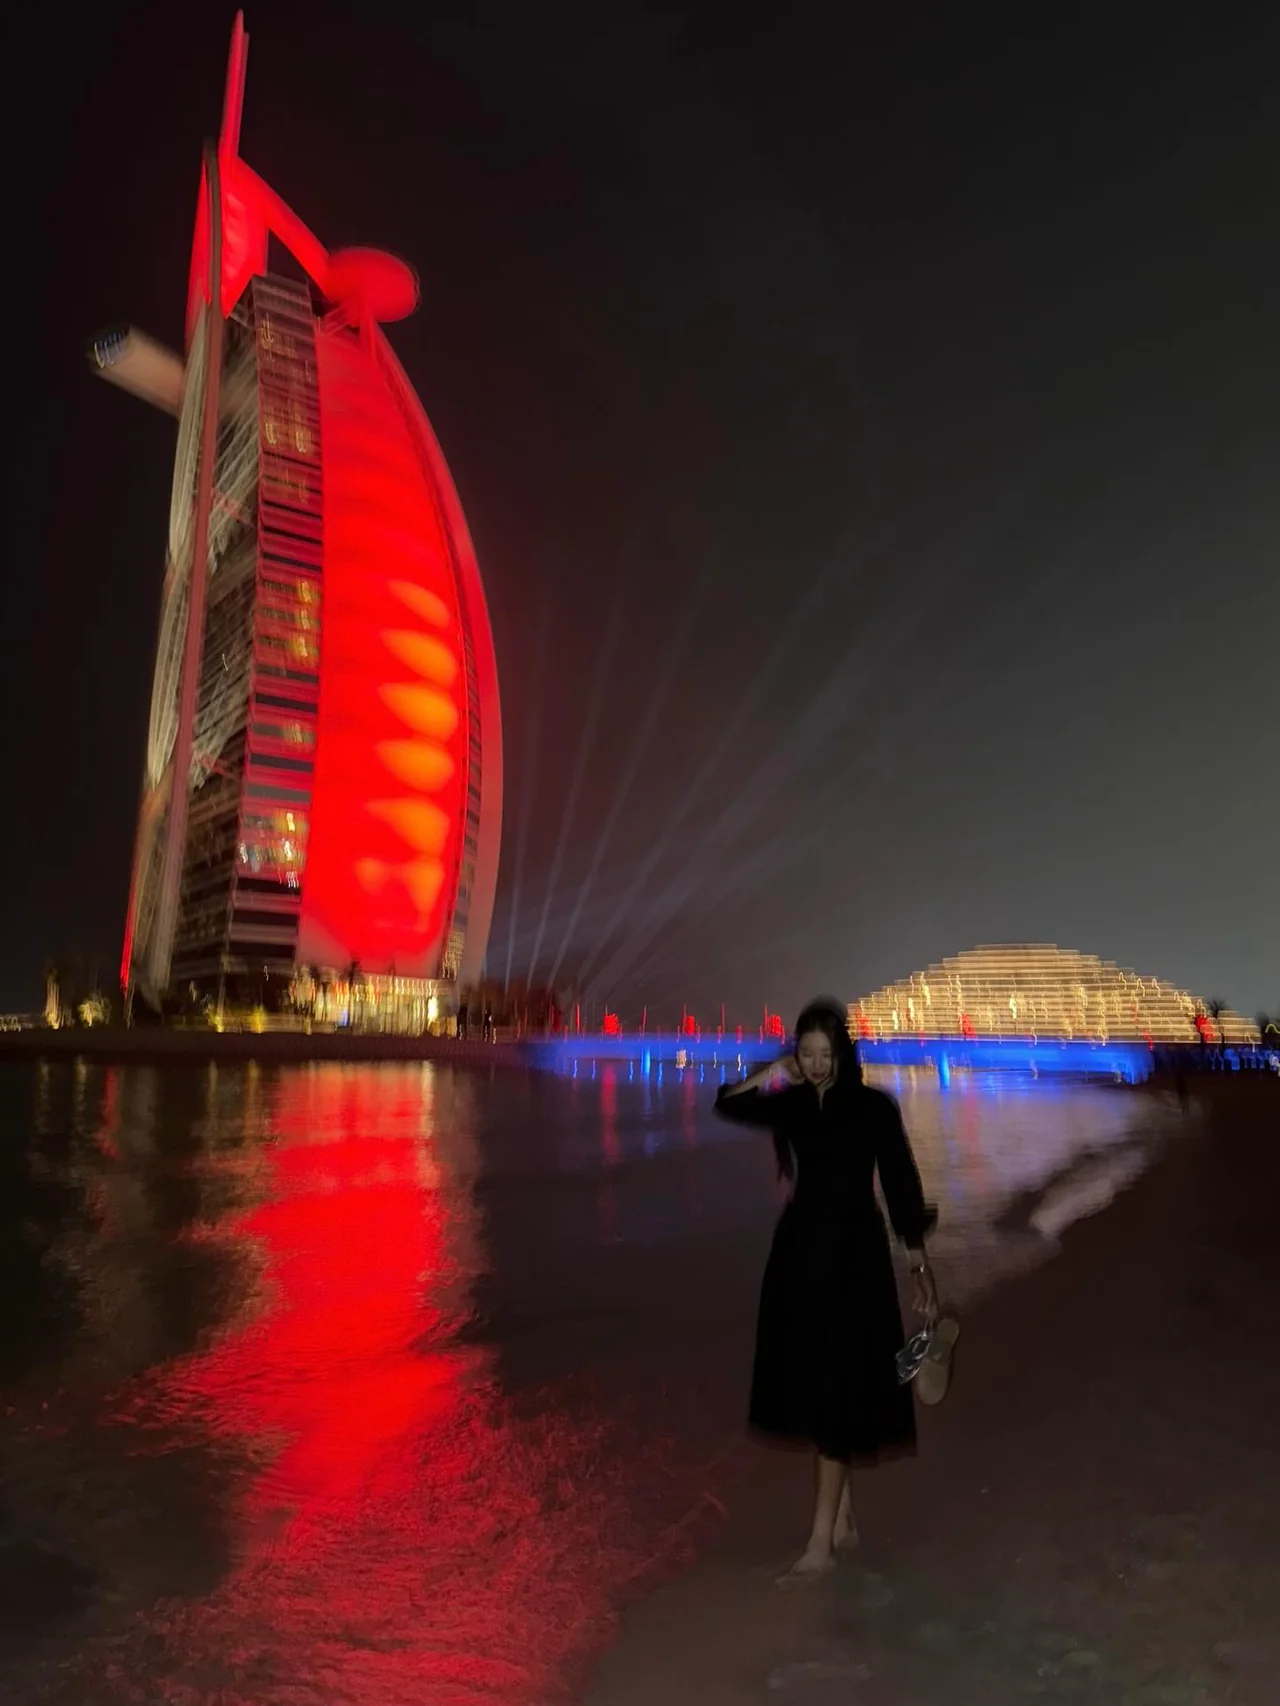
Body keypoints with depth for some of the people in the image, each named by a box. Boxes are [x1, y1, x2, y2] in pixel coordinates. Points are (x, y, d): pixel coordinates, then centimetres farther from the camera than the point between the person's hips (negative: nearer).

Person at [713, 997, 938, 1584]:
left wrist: (920, 1265, -8)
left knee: (836, 1397, -1)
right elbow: (727, 1103, 3)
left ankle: (821, 1543, 10)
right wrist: (775, 1074, -7)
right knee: (811, 1391, 13)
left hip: (854, 1253, -5)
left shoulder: (874, 1106, -9)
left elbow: (901, 1185, -7)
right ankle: (844, 1520, 30)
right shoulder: (793, 1103, 3)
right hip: (799, 1249, 5)